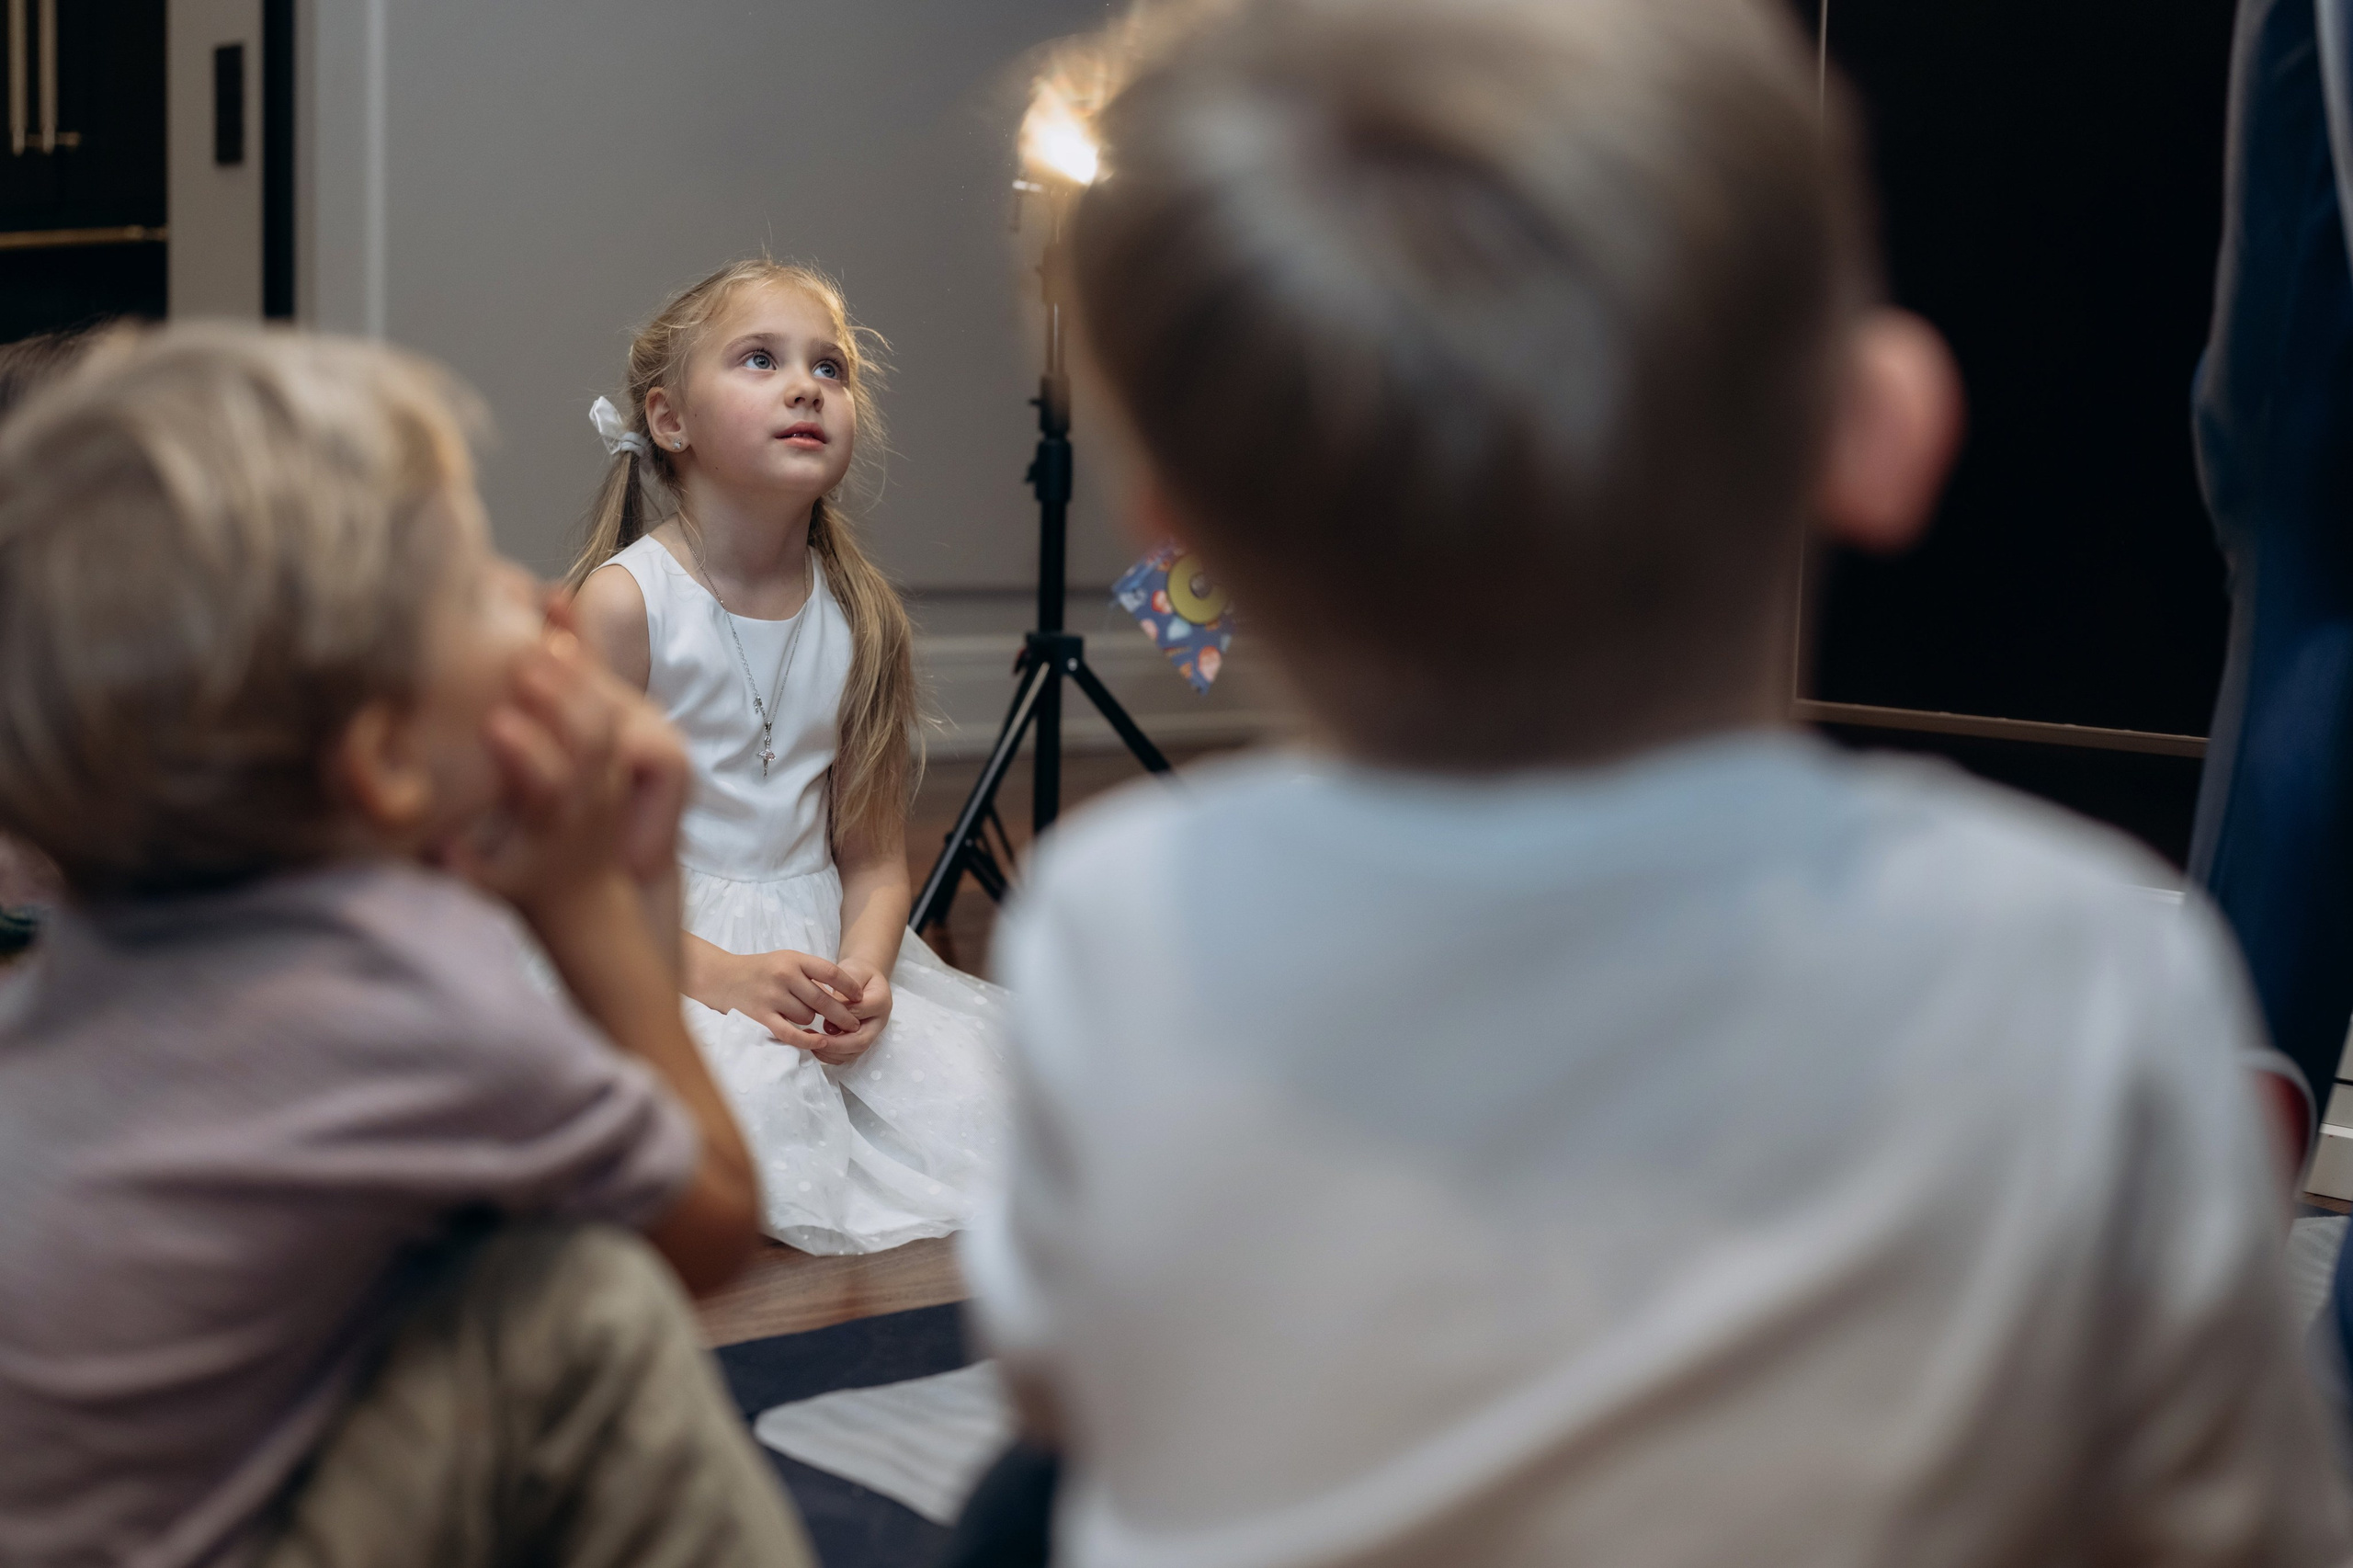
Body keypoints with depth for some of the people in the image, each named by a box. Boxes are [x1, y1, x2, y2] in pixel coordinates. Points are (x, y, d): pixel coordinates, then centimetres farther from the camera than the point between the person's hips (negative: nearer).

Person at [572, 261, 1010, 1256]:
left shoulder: (861, 616, 4)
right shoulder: (625, 600, -11)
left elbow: (874, 857, 7)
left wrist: (865, 971, -14)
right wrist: (722, 976, -22)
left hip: (822, 946, 5)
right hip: (654, 952, -5)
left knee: (971, 1106, -16)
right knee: (753, 1101, -34)